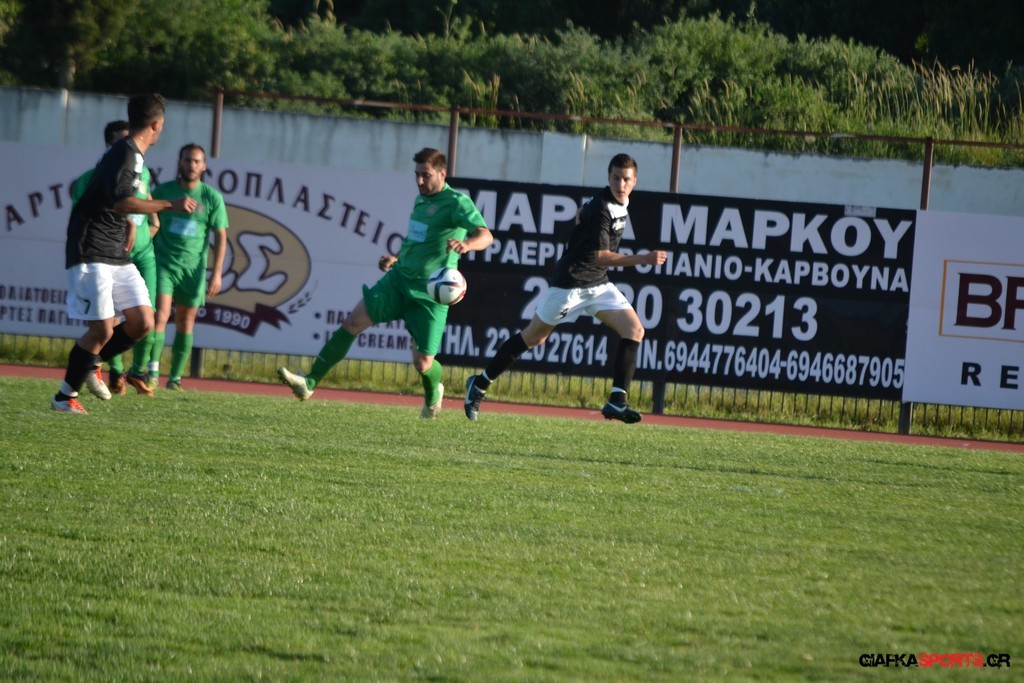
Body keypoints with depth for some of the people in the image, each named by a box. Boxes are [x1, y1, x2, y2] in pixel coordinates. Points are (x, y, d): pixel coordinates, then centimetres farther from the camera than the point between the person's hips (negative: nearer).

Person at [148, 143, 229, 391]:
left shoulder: (212, 198, 2)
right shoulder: (162, 191, 2)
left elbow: (220, 237, 4)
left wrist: (217, 272, -3)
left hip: (193, 267, 1)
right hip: (164, 262, -1)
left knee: (185, 323, 5)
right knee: (161, 315, -16)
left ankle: (175, 378, 12)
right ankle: (152, 371, -17)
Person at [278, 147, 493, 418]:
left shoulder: (456, 203, -11)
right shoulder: (421, 200, 13)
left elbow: (485, 235, -26)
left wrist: (466, 244, -47)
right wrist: (396, 258, 16)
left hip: (429, 294, -6)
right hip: (399, 280, 6)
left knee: (422, 364, -5)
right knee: (353, 322, -10)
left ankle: (433, 394, 32)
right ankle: (309, 383, -10)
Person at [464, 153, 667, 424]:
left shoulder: (622, 203, 4)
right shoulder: (601, 208, -23)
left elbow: (582, 213, 22)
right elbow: (599, 256, -29)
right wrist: (644, 259, -33)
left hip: (598, 285, 8)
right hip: (570, 285, -8)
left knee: (634, 330, -9)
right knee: (533, 337, 4)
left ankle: (617, 402, -13)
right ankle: (479, 385, 20)